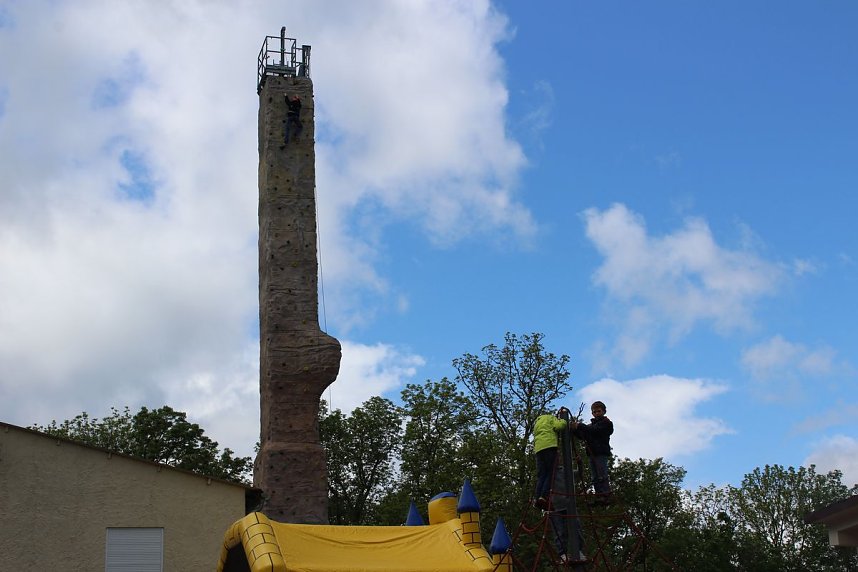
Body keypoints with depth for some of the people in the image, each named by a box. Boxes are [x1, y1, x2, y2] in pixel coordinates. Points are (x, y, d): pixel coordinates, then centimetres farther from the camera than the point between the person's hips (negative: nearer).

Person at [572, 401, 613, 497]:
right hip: (592, 453, 7)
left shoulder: (606, 423, 3)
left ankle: (606, 496, -16)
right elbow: (582, 436, 15)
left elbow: (595, 430, -14)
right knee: (596, 478, 2)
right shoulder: (591, 424, 24)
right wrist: (575, 429, -3)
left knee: (602, 476, -13)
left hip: (601, 453, -7)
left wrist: (579, 426, -17)